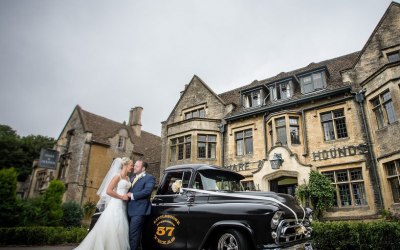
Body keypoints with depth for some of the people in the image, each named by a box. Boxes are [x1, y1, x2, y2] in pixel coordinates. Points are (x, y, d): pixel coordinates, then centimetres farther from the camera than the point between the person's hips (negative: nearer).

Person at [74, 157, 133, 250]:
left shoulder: (127, 178, 14)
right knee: (110, 230, -4)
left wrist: (128, 196, 4)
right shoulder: (118, 176, -9)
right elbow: (108, 191, -18)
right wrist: (122, 197, -13)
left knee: (119, 231, 7)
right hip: (115, 206, -8)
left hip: (122, 206, 8)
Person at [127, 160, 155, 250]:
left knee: (133, 235, -6)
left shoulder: (149, 178, -4)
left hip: (138, 211, -8)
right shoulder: (133, 178, 22)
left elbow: (147, 191, -18)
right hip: (130, 210, 8)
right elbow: (129, 191, 23)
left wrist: (132, 195, -14)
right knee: (129, 234, 16)